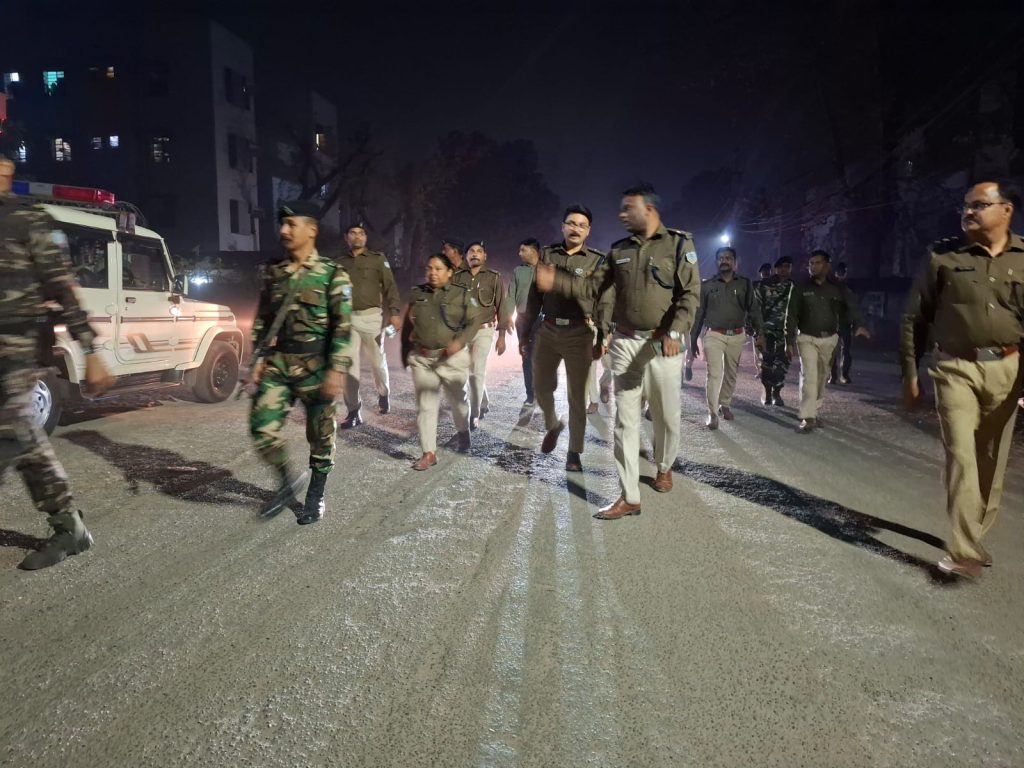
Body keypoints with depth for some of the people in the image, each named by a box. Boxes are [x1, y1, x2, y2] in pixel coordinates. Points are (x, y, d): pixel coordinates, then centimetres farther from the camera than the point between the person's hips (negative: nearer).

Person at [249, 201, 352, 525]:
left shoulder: (332, 274, -6)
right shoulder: (274, 273, 9)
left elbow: (343, 326, -10)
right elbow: (262, 319, 14)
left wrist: (337, 369, -18)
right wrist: (258, 358, 5)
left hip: (315, 365, -4)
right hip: (277, 363, 4)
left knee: (320, 434, 6)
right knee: (262, 427, -2)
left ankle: (316, 496, 23)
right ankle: (289, 478, 22)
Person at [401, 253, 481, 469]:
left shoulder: (463, 294, -3)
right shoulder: (416, 294, 6)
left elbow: (474, 321, -4)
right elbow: (407, 326, 13)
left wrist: (460, 342, -20)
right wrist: (405, 354, 12)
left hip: (453, 358, -2)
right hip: (422, 359, 2)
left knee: (457, 399, 16)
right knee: (425, 405, 0)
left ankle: (463, 433, 44)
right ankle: (429, 453, 3)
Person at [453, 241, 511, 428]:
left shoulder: (494, 278, -2)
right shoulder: (457, 277, 4)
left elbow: (502, 307, -1)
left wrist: (502, 336, -5)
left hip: (484, 331, -3)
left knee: (478, 371, -10)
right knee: (471, 371, 13)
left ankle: (474, 414, -4)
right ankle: (484, 404, 34)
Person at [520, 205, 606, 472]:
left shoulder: (597, 260, 0)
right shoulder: (547, 254, 7)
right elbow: (535, 294, 10)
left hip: (579, 334, -3)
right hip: (547, 331, 3)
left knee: (577, 395, 2)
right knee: (541, 387, 10)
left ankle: (574, 452, 13)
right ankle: (552, 425, 40)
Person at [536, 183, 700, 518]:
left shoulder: (679, 244, -3)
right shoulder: (618, 250, 10)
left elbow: (690, 294, -8)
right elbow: (593, 287, 11)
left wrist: (674, 333, -20)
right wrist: (556, 280, -2)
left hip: (663, 343, -3)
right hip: (625, 343, 4)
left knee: (666, 414, 10)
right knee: (625, 419, 1)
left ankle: (664, 467, 40)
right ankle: (629, 497, 5)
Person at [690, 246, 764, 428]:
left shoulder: (745, 284, 6)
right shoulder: (707, 285, 3)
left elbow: (754, 309, 4)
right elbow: (699, 313, 5)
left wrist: (759, 333, -7)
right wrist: (693, 339, 2)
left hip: (737, 336, 2)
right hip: (715, 335, -2)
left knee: (731, 374, 12)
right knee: (714, 374, -9)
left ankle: (725, 405, 29)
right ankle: (712, 413, -7)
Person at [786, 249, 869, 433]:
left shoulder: (837, 290, 3)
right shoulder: (801, 289, -2)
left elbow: (849, 308, -1)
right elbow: (791, 316, -2)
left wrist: (858, 325, -22)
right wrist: (789, 341, -6)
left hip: (829, 339, 3)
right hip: (807, 338, -3)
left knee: (821, 377, 10)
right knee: (809, 376, -14)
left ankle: (814, 412, 23)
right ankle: (807, 418, -16)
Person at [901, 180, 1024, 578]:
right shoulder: (942, 255, 0)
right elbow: (914, 318, 2)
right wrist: (910, 373, 1)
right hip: (956, 368, -2)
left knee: (991, 461, 10)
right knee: (961, 454, -10)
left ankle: (973, 538, 27)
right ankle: (966, 550, -8)